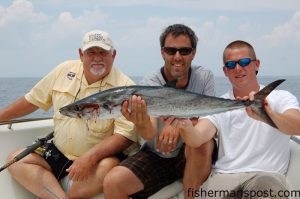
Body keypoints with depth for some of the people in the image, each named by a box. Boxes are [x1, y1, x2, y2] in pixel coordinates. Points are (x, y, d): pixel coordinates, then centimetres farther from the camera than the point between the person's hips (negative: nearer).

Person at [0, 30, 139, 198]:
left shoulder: (125, 87, -14)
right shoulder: (64, 70, 2)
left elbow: (126, 135, -20)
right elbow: (33, 100, 12)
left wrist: (90, 157, -30)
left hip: (101, 156, -5)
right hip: (57, 153, 5)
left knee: (108, 167, -35)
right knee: (15, 160, -8)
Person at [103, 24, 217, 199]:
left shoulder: (204, 77, -6)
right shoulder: (149, 84, -11)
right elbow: (150, 135, -26)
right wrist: (141, 124, -51)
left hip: (194, 157, 0)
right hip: (156, 155, 0)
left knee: (201, 141, -34)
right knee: (112, 182, -21)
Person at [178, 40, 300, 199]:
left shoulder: (281, 98, 6)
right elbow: (197, 139, -8)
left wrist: (268, 115, -38)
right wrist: (186, 126, -32)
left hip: (267, 175, -1)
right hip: (223, 176, 2)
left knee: (266, 183, -35)